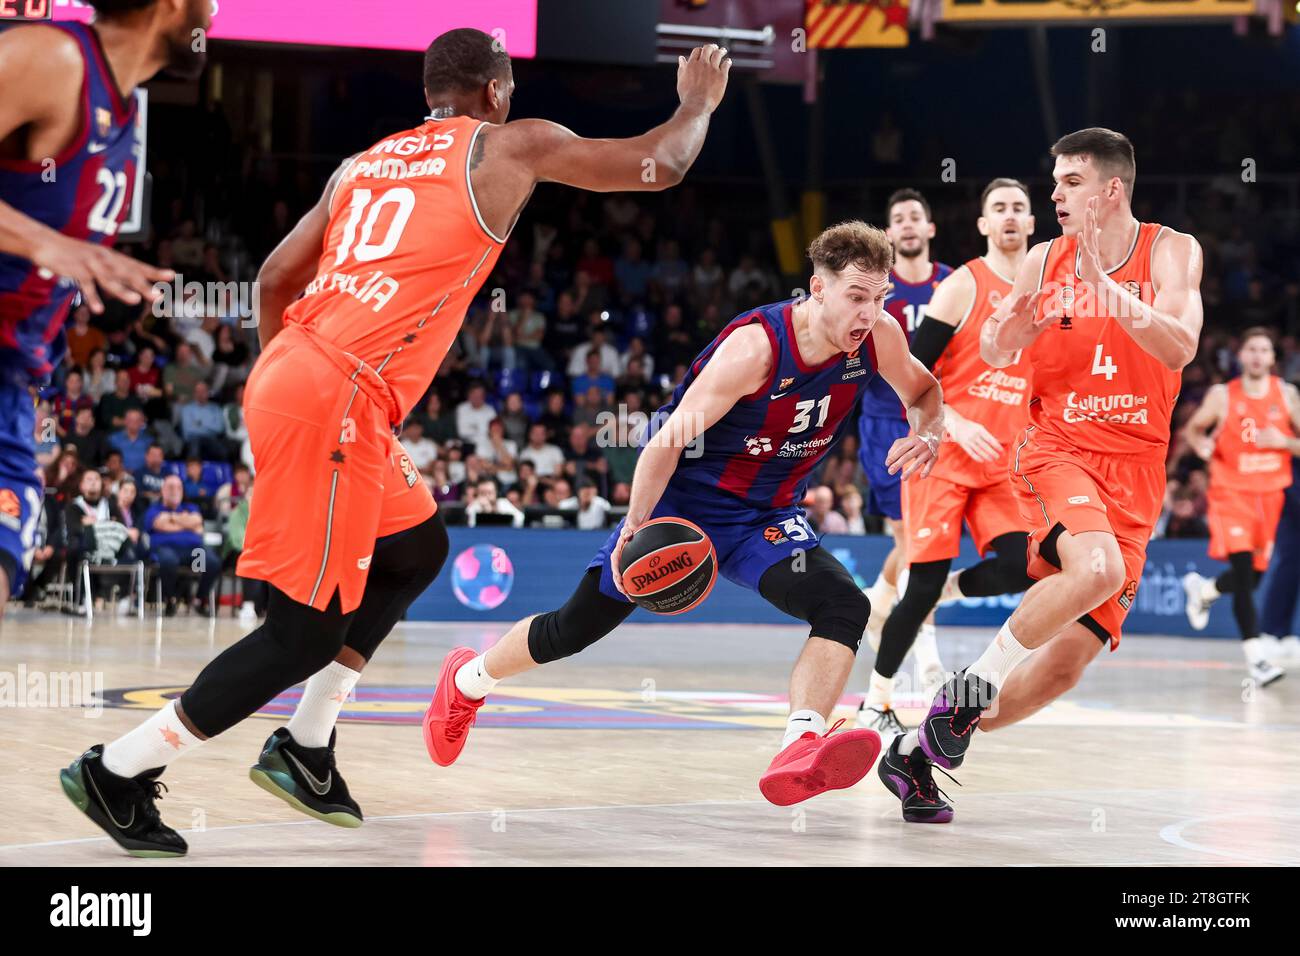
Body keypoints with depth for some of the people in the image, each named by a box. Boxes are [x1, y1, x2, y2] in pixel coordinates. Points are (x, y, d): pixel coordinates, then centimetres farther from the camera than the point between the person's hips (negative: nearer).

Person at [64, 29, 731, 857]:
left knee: (417, 548, 24)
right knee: (309, 627, -3)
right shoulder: (509, 146, 4)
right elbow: (655, 166, 8)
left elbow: (277, 276, 22)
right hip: (338, 400, -9)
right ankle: (120, 770, -2)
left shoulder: (366, 163, 23)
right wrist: (700, 103, 27)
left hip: (290, 377, 9)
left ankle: (306, 749, 23)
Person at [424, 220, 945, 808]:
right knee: (575, 629, 4)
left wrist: (925, 434, -12)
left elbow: (923, 391, 10)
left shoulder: (878, 337, -13)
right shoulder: (755, 346, -29)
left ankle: (799, 752, -40)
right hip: (683, 501, -4)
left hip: (765, 519, 4)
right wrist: (636, 527, -21)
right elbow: (668, 440, -23)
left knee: (844, 607, -25)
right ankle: (467, 680, 33)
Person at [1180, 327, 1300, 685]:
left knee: (1255, 575, 12)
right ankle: (1256, 656, -18)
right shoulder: (1222, 395, -4)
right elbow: (1194, 428, 10)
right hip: (1231, 493, -4)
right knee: (1243, 572, -17)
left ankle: (1202, 589, 44)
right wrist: (1202, 445, -12)